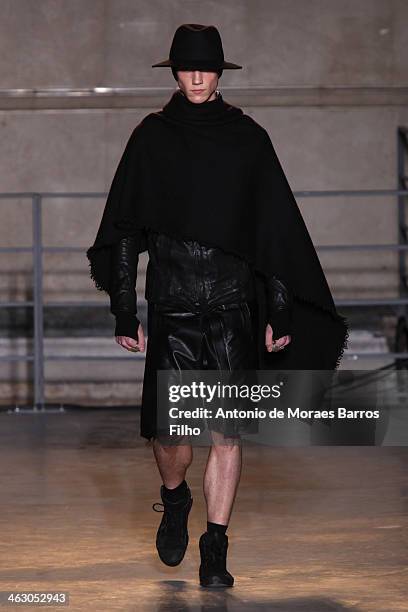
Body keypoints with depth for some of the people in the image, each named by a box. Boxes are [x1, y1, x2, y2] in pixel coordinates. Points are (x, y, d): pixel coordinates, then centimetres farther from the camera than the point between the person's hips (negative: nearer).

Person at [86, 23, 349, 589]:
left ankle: (215, 552, 7)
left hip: (234, 308, 0)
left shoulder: (246, 138, 6)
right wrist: (125, 314, 4)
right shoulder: (151, 139, 5)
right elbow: (124, 231, 8)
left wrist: (281, 313, 4)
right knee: (169, 434, -2)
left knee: (228, 433, -3)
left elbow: (277, 228, 8)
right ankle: (175, 501, 31)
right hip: (172, 309, 0)